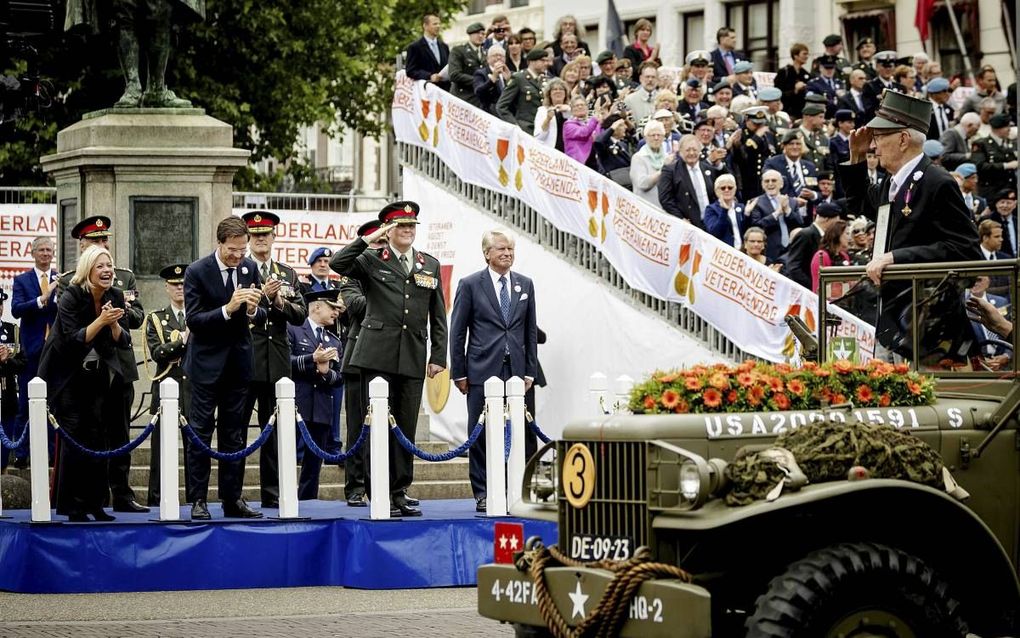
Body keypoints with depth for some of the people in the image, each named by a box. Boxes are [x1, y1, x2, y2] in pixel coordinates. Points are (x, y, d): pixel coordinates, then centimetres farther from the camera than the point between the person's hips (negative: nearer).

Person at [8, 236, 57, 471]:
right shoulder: (22, 280, 4)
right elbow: (16, 310, -9)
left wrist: (60, 294, -23)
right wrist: (41, 299, -22)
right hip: (32, 350, -1)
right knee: (25, 406, 2)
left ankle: (54, 452, 9)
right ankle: (21, 455, 5)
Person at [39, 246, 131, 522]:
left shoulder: (115, 297, -2)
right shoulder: (71, 297, -16)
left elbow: (124, 341, -3)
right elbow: (74, 340, -21)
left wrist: (114, 324, -22)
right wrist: (101, 321, -30)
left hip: (99, 377, 5)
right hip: (69, 376, -5)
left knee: (99, 439, 0)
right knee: (74, 439, -8)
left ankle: (94, 503, 5)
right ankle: (73, 506, -4)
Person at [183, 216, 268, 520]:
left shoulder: (250, 268, 2)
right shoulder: (197, 272, -11)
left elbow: (261, 317, 6)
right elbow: (193, 320, -15)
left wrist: (253, 310, -17)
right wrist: (227, 309, -28)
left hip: (239, 360, 4)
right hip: (207, 362, -4)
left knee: (234, 433, 8)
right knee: (201, 432, -3)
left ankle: (232, 499, 12)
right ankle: (198, 500, 0)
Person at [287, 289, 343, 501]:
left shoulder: (335, 342, 20)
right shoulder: (293, 330, 3)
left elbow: (339, 378, 14)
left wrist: (326, 372, -7)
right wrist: (313, 359, -15)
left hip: (322, 410, 5)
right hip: (296, 406, -5)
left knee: (313, 463, 5)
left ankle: (307, 501, 8)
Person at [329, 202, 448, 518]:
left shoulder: (431, 265, 14)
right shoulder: (372, 261, 3)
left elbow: (438, 316, 15)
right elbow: (337, 264, -15)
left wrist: (438, 355, 8)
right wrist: (368, 239, -14)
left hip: (413, 358, 4)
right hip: (378, 356, -4)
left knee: (406, 428, 6)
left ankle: (400, 493, 13)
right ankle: (381, 495, -1)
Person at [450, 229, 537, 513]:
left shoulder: (525, 285, 12)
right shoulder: (470, 285, 1)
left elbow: (530, 331, 14)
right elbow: (457, 332, 2)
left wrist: (530, 371, 8)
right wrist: (459, 373, -3)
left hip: (514, 371, 3)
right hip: (482, 372, -3)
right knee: (481, 435, -1)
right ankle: (482, 494, 4)